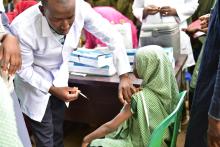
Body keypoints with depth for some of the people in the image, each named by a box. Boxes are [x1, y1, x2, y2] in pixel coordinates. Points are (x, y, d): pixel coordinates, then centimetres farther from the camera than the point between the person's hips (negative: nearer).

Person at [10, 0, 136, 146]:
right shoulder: (22, 28, -36)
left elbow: (112, 36, -19)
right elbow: (24, 69, -19)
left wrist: (124, 76, -25)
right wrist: (52, 89, -24)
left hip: (60, 78, 4)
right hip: (34, 82, -3)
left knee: (58, 132, 20)